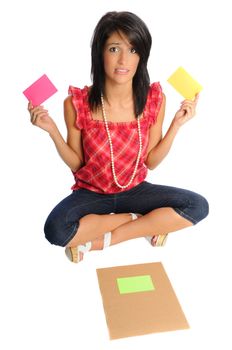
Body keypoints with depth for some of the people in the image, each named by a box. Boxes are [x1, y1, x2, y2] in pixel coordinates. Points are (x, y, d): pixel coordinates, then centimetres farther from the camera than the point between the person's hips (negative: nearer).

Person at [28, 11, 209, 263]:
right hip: (91, 192, -1)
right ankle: (145, 221, -11)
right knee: (55, 229, -32)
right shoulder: (77, 104, -15)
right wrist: (52, 131, -19)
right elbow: (76, 164, -5)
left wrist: (177, 124, -13)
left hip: (134, 189, 2)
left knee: (198, 206, -21)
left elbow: (151, 161, -3)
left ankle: (101, 240, -14)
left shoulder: (154, 99, -10)